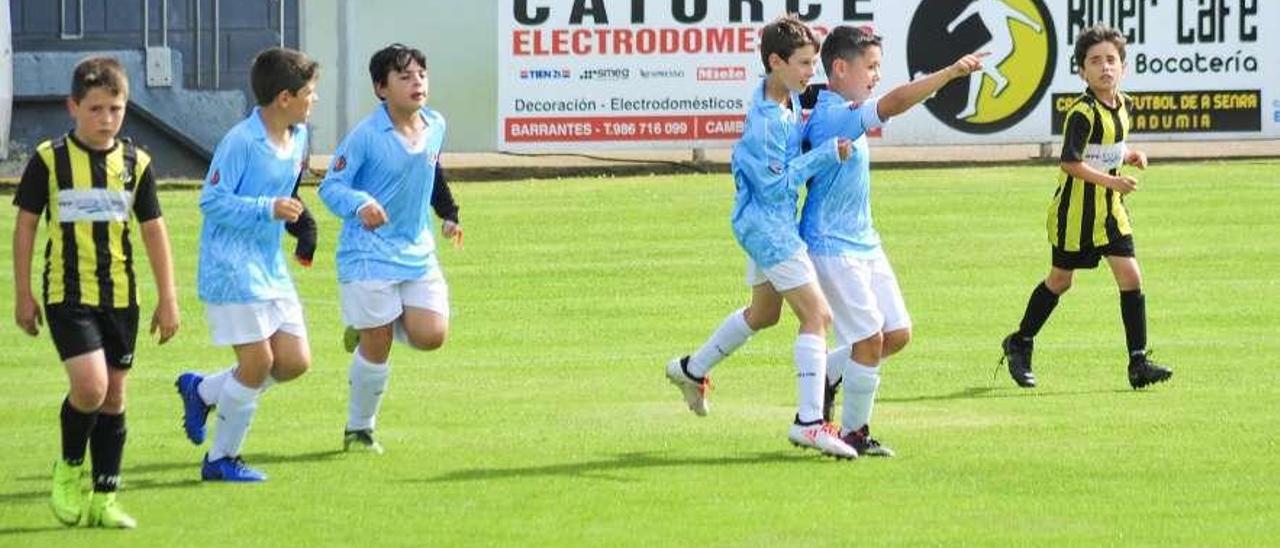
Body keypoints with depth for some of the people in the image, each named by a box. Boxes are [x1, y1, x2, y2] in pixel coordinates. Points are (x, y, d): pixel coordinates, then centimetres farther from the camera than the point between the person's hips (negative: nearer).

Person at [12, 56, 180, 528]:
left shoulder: (135, 163, 4)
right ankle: (69, 466, 9)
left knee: (114, 397, 7)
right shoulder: (49, 160, -4)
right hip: (68, 294, -4)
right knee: (90, 386, -18)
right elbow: (26, 224, 2)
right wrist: (22, 294, 1)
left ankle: (104, 498, 16)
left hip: (120, 295, 4)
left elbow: (153, 230, 10)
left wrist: (167, 298, 8)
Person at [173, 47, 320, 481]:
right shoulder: (241, 142, -17)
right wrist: (268, 209, -24)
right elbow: (212, 201, -17)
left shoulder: (298, 138, 9)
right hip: (232, 269, -9)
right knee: (258, 362, -8)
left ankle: (202, 391, 22)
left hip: (272, 268, 9)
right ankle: (221, 459, 8)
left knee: (295, 360, 3)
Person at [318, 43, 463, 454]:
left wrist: (448, 215, 20)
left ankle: (369, 327, 22)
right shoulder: (365, 136, -15)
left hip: (419, 253, 6)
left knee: (431, 335, -9)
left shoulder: (435, 127, 4)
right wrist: (361, 205, -30)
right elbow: (330, 186, -12)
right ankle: (359, 430, 18)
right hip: (369, 255, -6)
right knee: (376, 349, -2)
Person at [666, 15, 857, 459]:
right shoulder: (766, 120, -25)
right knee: (815, 314, -15)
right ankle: (809, 422, -19)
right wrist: (825, 155, -24)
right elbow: (776, 184, -21)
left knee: (763, 313, 27)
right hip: (767, 224, -10)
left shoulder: (787, 96, 3)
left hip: (766, 220, 10)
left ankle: (692, 370, 44)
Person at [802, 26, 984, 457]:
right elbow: (894, 103, -34)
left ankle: (827, 374, 24)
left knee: (897, 334, 6)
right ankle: (854, 434, 4)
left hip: (863, 241, 10)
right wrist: (952, 72, -39)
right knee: (870, 338, -9)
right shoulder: (833, 116, -21)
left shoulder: (843, 112, 9)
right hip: (832, 247, -10)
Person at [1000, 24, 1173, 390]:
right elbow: (1070, 163, -27)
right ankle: (1020, 344, 30)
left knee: (1130, 275, -6)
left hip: (1110, 209, 6)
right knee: (1061, 279, 9)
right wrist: (1110, 180, -31)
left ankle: (1138, 363, -5)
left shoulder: (1123, 105, 5)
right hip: (1075, 209, -6)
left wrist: (1129, 157, 2)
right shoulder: (1083, 112, -20)